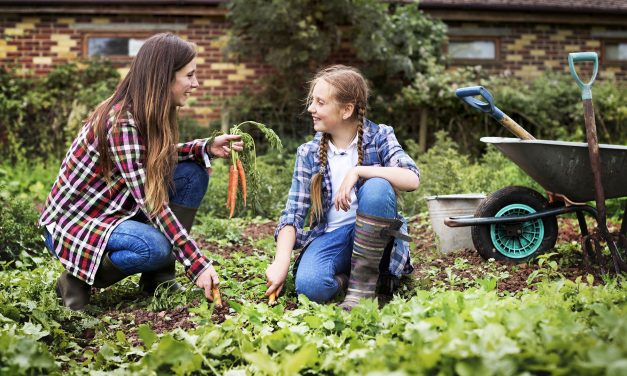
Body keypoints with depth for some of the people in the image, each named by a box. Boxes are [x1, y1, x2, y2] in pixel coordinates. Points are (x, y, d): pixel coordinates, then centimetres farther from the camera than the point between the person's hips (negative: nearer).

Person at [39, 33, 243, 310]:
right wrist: (197, 263, -29)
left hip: (113, 209, 9)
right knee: (155, 247, -35)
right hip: (72, 223, -9)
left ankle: (158, 277, 0)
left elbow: (158, 158, 15)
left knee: (192, 173, -5)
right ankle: (77, 279, -6)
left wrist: (207, 147, -4)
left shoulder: (150, 114, -3)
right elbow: (151, 203, -29)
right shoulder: (121, 123, -27)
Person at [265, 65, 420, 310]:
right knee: (309, 285, -32)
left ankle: (364, 281, -19)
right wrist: (281, 263, -15)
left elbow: (412, 179, -19)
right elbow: (293, 213, -2)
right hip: (330, 236, 0)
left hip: (372, 235, 0)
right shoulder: (308, 154, 3)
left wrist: (358, 171, -28)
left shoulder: (379, 137, -2)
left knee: (376, 187, -32)